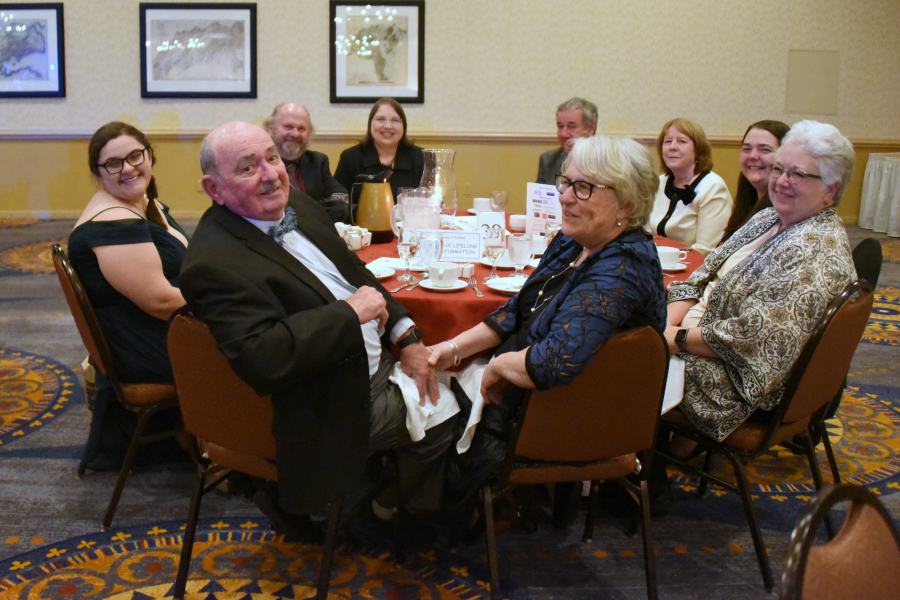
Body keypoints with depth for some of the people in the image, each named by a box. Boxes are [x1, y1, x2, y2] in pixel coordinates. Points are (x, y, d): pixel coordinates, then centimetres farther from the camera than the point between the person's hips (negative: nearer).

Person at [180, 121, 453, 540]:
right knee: (442, 417, 2)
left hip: (376, 360, 9)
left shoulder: (301, 209, 3)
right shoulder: (214, 264, -26)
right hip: (335, 405, -9)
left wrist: (407, 337, -1)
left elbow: (358, 275, 13)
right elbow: (261, 361, -36)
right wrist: (351, 312, -28)